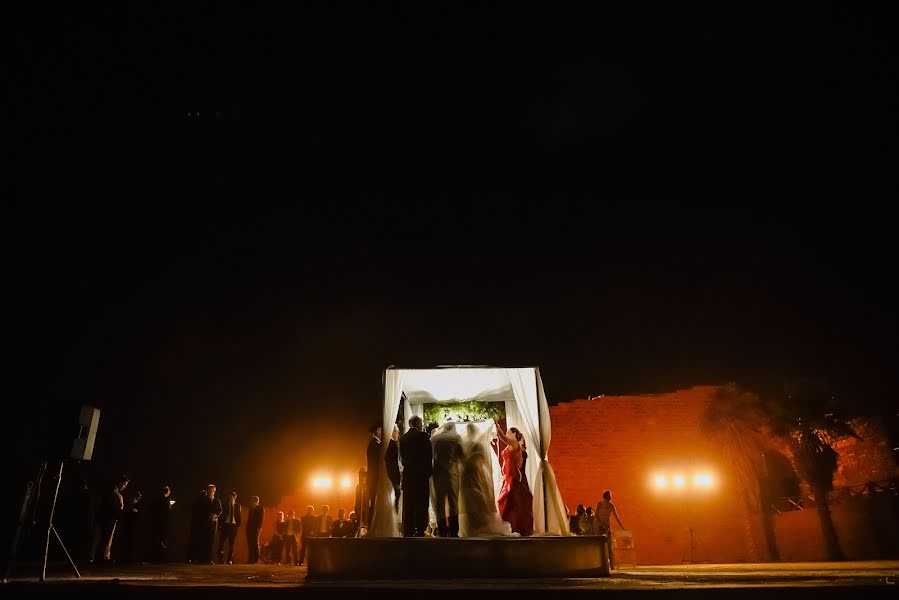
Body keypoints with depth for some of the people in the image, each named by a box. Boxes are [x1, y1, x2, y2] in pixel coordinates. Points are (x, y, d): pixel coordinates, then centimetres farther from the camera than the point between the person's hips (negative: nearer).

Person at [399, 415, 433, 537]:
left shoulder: (403, 438, 7)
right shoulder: (423, 436, -8)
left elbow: (402, 457, 11)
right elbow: (429, 455, -7)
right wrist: (429, 470, 4)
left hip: (407, 474, 5)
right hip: (421, 474, -5)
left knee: (408, 504, 9)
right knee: (421, 504, 0)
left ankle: (407, 531, 11)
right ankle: (419, 531, -3)